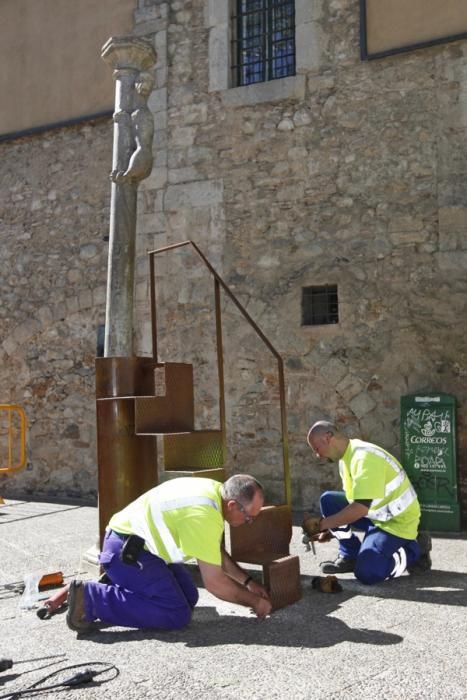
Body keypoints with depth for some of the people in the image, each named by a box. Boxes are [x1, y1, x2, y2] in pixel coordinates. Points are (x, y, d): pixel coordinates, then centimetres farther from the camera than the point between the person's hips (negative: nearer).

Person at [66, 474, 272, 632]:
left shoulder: (214, 490, 2)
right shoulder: (205, 516, -27)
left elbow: (216, 553, 18)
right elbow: (215, 583, -20)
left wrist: (247, 582, 15)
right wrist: (254, 601, -5)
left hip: (142, 545, 10)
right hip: (125, 551, -10)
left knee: (189, 597, 10)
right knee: (177, 615, -13)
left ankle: (116, 586, 16)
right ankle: (90, 598, -12)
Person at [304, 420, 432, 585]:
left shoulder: (365, 457, -28)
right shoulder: (346, 457, 3)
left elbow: (360, 508, -34)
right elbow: (352, 499, 14)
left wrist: (322, 524, -26)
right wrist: (328, 528, 6)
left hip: (397, 521, -9)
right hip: (375, 514, 9)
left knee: (366, 573, -19)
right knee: (328, 500, -3)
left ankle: (415, 549, 3)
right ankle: (349, 556, 7)